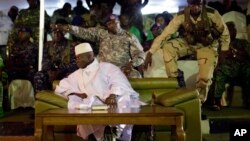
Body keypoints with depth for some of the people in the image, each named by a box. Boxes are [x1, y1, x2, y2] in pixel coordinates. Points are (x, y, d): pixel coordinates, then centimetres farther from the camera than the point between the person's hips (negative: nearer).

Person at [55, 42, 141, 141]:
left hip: (115, 105, -4)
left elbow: (119, 83, -6)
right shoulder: (77, 74, 28)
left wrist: (113, 96, -31)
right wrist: (77, 93, 5)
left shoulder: (107, 67, 9)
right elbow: (61, 87, 26)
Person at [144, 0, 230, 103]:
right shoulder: (181, 16, -20)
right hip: (188, 43, 2)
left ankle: (198, 100, 10)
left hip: (207, 45, -2)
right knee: (167, 47, -24)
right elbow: (165, 34, -21)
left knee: (205, 76, -18)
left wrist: (224, 52, -9)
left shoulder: (212, 14, -23)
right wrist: (150, 53, -27)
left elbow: (224, 32, -7)